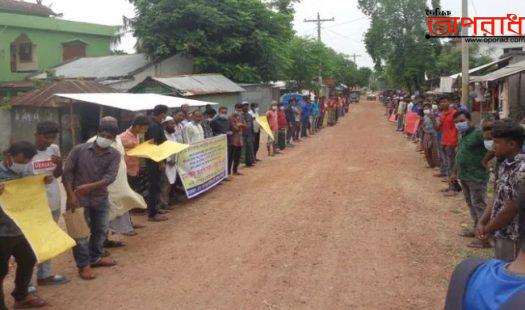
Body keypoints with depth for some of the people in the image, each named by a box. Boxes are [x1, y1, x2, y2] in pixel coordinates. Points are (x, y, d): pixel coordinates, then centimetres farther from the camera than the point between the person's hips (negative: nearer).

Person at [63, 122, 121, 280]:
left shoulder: (114, 155, -5)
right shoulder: (79, 149, -8)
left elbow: (110, 177, -17)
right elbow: (67, 173, -8)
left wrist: (90, 186, -28)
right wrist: (71, 195, -15)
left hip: (101, 198, 3)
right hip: (79, 198, -3)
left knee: (101, 230, 16)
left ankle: (95, 258, 35)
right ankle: (83, 265, 14)